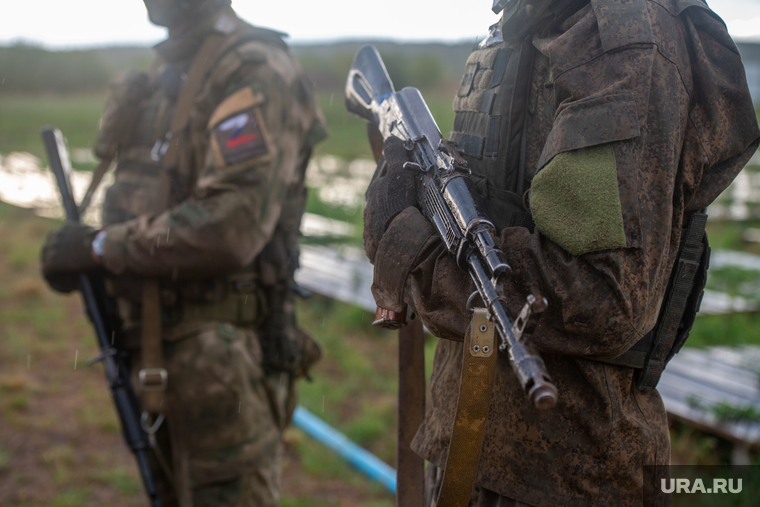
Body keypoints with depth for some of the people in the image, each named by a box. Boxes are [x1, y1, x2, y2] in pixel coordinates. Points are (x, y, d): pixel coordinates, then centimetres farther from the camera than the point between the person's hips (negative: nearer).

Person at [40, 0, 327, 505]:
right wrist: (79, 248, 5)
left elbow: (228, 230, -26)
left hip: (222, 358, -9)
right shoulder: (165, 73, 14)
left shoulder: (255, 69, -15)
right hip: (160, 350, 9)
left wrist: (100, 245, -16)